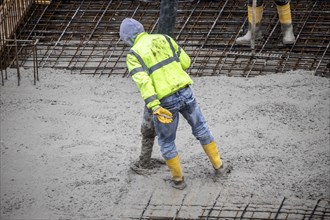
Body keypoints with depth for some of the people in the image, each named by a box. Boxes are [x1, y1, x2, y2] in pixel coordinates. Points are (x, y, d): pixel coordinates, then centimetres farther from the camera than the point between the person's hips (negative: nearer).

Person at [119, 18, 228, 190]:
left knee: (166, 142, 22)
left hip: (165, 102, -3)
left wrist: (154, 108, -27)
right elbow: (185, 62, 13)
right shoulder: (164, 39, 7)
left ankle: (178, 179, 33)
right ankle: (217, 165, 39)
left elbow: (142, 82, -20)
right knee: (200, 127, 29)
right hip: (185, 93, 3)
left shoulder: (133, 55, -5)